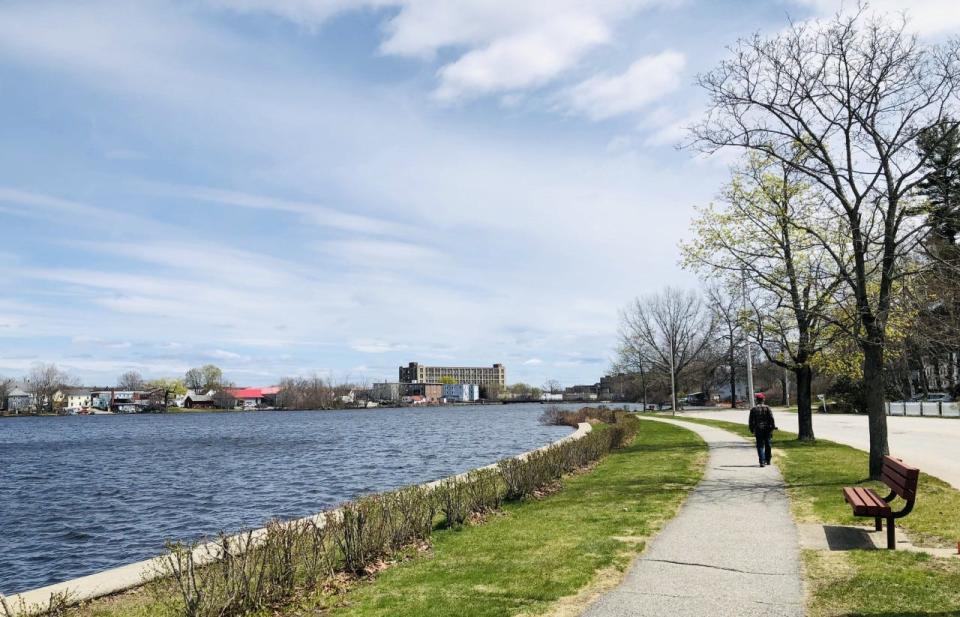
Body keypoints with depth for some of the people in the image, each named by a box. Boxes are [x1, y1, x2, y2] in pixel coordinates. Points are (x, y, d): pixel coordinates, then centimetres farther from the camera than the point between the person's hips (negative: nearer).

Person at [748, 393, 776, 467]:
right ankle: (768, 461, 23)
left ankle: (762, 461, -13)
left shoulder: (753, 409, 0)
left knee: (760, 446, 0)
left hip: (758, 430, -1)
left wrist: (752, 430, 10)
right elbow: (771, 418, -7)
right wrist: (773, 427, 0)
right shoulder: (767, 408, -1)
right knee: (767, 445, 15)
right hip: (767, 429, 1)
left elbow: (751, 421, 1)